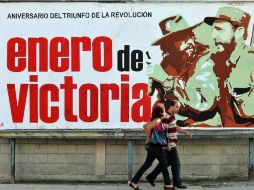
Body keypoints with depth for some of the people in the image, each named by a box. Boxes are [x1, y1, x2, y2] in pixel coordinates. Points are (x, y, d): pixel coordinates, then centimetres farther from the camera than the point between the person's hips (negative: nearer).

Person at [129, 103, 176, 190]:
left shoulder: (155, 120, 11)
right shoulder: (157, 120, -17)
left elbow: (145, 126, 20)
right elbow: (148, 127, -32)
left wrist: (148, 136, 15)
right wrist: (148, 139, -19)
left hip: (158, 147, 10)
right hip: (154, 146, -10)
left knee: (164, 164, 10)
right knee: (147, 164, -1)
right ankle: (134, 182, 8)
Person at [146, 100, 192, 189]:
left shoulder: (171, 116, 13)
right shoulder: (166, 117, -19)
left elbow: (175, 127, 23)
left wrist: (186, 132, 15)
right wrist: (167, 144, -23)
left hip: (171, 144, 10)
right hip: (170, 145, -10)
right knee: (176, 164, 0)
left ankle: (151, 177, 22)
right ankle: (177, 182, 11)